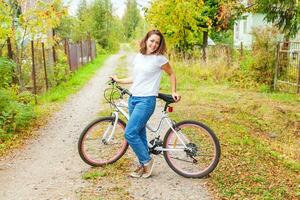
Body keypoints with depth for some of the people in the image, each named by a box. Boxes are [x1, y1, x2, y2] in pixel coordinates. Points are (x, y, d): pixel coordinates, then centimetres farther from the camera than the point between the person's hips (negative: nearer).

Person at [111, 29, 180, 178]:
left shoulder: (159, 59, -6)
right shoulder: (138, 57, 11)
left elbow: (171, 74, 8)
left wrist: (173, 92, 5)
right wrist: (118, 80, 22)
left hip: (146, 100, -7)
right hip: (133, 99, 7)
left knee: (130, 134, -13)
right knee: (139, 134, 12)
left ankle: (147, 160, 7)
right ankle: (143, 165, 26)